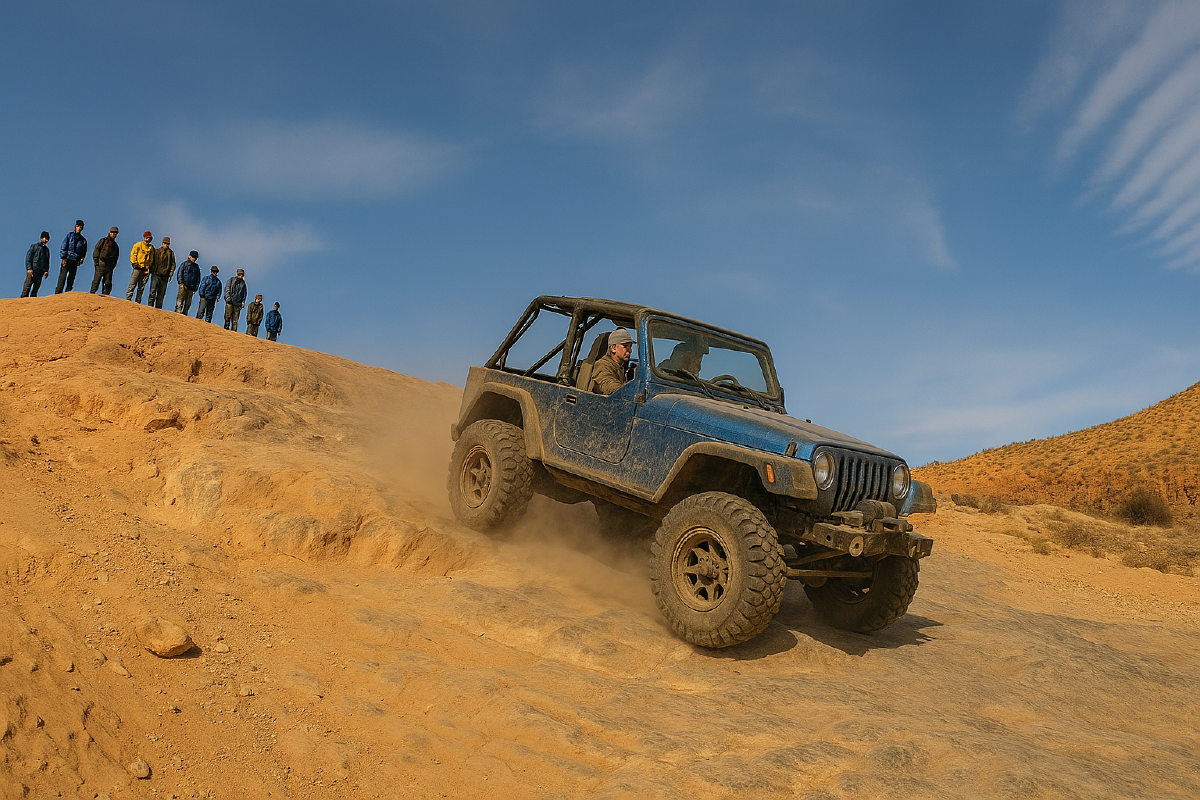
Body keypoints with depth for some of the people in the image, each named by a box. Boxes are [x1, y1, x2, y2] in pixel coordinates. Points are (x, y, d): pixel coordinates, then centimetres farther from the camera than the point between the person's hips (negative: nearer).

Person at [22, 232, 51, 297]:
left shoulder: (47, 249, 19)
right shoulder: (34, 246, 5)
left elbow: (47, 261, 19)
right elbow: (28, 257, -1)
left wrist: (46, 270, 4)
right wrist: (29, 268, -12)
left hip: (40, 272, 4)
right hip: (32, 271, -4)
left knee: (36, 288, 1)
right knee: (27, 286, -9)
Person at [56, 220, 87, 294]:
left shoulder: (83, 240, 14)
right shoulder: (69, 235, 6)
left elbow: (84, 251, 19)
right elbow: (63, 247, 1)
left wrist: (82, 258, 0)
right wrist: (63, 258, -7)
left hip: (75, 261, 3)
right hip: (67, 260, -3)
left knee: (71, 278, 1)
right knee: (63, 276, -10)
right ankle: (58, 292, -12)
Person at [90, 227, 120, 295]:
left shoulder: (115, 245, 21)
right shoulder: (103, 241, 8)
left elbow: (116, 257, 21)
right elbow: (96, 252, 2)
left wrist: (113, 266, 7)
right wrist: (96, 263, -7)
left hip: (109, 266, 4)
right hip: (101, 264, -4)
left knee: (108, 284, -1)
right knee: (96, 281, -10)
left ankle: (105, 296, -1)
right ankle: (92, 294, -11)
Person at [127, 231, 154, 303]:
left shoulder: (151, 248, 17)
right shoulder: (138, 245, 6)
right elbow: (132, 255, 3)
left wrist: (149, 267, 6)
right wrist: (134, 263, -8)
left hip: (146, 269, 3)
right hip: (138, 268, -3)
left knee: (141, 287, 3)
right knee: (132, 285, -9)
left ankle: (137, 303, 3)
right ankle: (127, 300, -9)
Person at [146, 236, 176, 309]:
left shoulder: (171, 253, 8)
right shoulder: (157, 251, 8)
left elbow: (173, 264, 7)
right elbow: (152, 262, 11)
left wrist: (170, 275, -2)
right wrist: (150, 270, -2)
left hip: (164, 277, 1)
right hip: (156, 274, 0)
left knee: (161, 294, 2)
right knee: (153, 292, -8)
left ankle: (158, 309, 6)